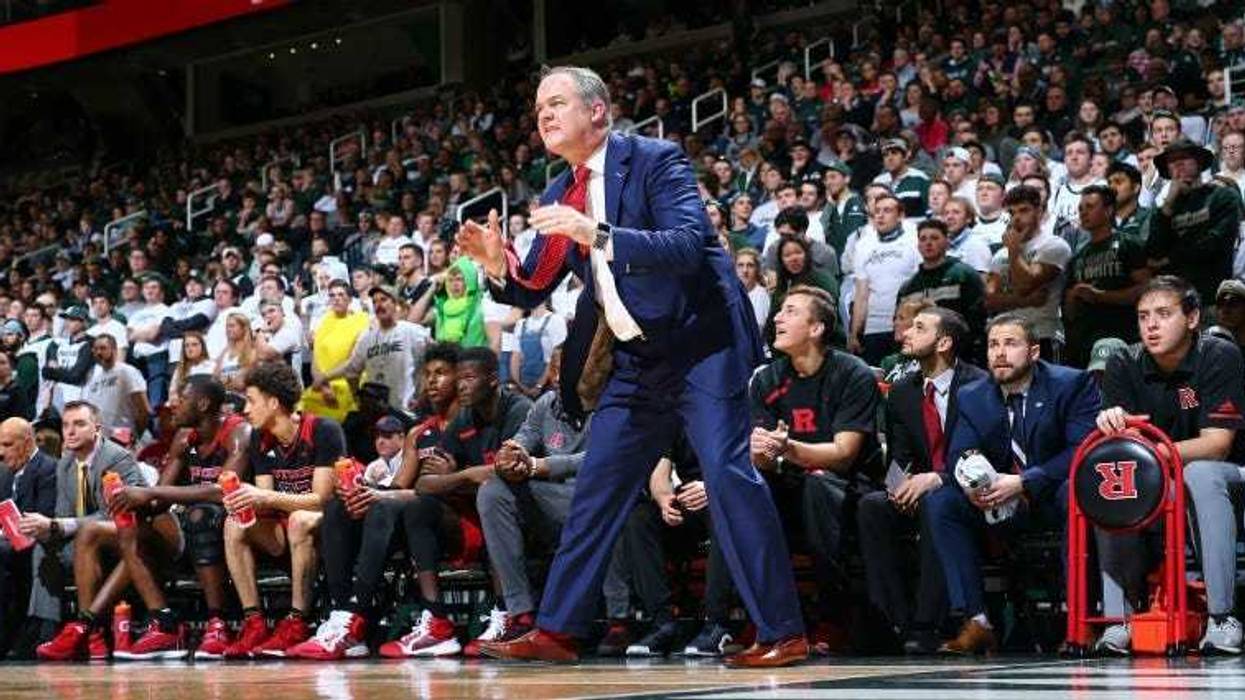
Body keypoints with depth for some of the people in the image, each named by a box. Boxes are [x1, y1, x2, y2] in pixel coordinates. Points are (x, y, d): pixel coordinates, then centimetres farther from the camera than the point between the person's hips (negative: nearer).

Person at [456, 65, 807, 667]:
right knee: (595, 490, 7)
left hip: (698, 343, -7)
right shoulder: (559, 197, 9)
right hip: (634, 361, 8)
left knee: (729, 472, -16)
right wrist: (497, 264, -10)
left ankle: (782, 633, -12)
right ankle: (556, 630, 14)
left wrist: (597, 234, -35)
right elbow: (532, 291, 12)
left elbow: (689, 244, -25)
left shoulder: (655, 160, -11)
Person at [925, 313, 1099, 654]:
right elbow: (957, 456, 0)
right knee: (940, 501, -17)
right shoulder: (972, 396, 6)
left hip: (1055, 499, -4)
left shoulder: (1072, 384, -8)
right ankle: (975, 621, -21)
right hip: (1001, 506, 4)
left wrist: (1023, 482, -29)